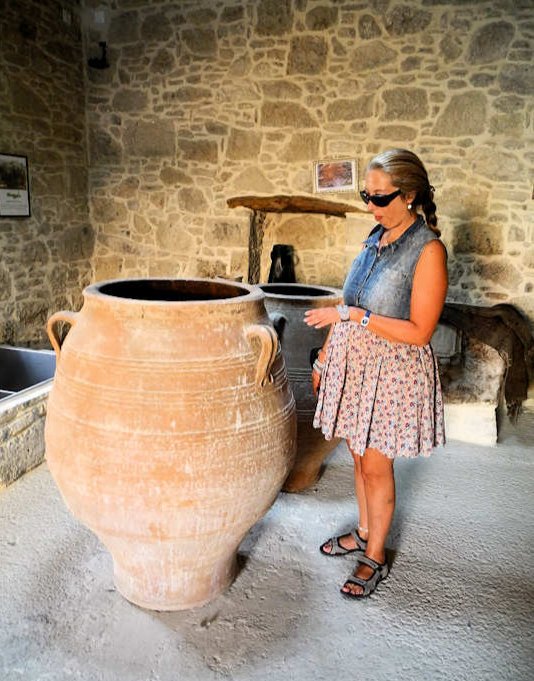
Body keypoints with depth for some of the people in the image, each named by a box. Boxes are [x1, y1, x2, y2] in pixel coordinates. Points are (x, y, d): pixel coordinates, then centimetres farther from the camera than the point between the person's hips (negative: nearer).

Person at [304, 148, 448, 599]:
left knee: (376, 465, 6)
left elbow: (418, 332, -22)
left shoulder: (428, 250, -17)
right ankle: (364, 533, 39)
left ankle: (376, 557, 27)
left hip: (392, 373, -6)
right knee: (361, 456, 18)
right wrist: (325, 357, 13)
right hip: (354, 363, 7)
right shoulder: (377, 238, 5)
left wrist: (353, 315, -25)